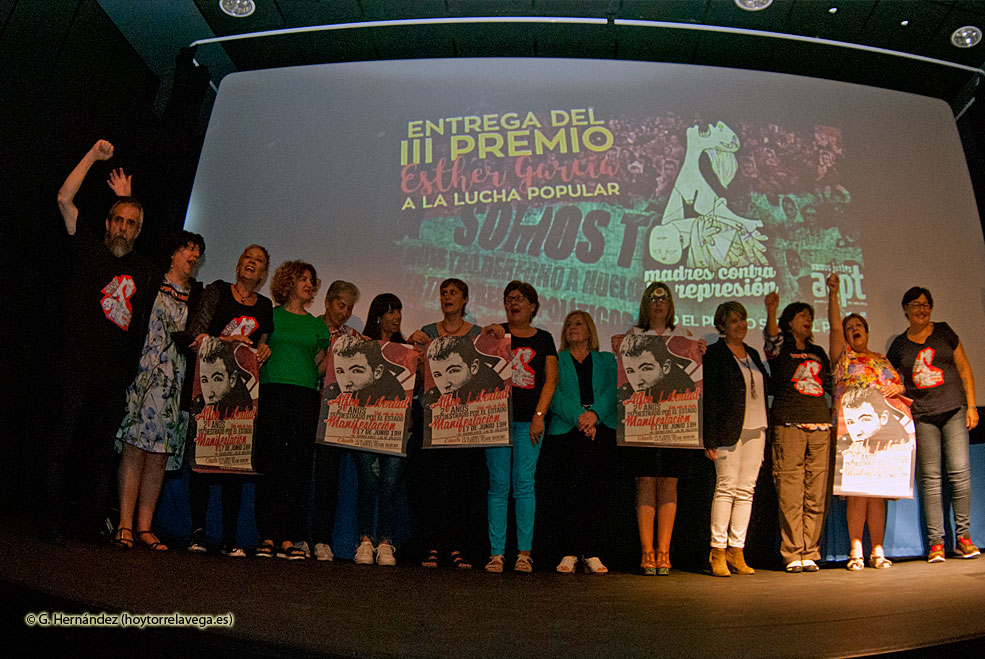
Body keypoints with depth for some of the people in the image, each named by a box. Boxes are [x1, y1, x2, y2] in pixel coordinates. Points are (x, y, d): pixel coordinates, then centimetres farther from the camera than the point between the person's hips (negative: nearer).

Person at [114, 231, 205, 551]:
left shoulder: (199, 295, 18)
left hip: (176, 383, 4)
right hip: (145, 376, -3)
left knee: (160, 454, 2)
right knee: (135, 448, -7)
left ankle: (144, 527, 7)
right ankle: (124, 525, -2)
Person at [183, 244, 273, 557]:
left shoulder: (265, 306, 17)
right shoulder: (218, 291, 8)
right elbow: (195, 332, 0)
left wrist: (262, 350, -4)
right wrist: (227, 341, -15)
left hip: (243, 389, 2)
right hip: (210, 382, -2)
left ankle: (230, 537, 2)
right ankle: (197, 531, 5)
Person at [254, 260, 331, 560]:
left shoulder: (316, 325, 19)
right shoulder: (270, 315, 13)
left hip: (306, 395, 2)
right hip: (272, 391, -2)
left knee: (300, 466, -3)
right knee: (270, 463, -5)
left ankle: (289, 539, 0)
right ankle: (267, 537, 1)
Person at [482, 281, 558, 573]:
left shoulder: (543, 339, 12)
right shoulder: (497, 332, 11)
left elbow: (551, 379, 6)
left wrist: (539, 415, -4)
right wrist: (486, 333, -15)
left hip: (529, 420, 0)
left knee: (524, 483, -3)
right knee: (498, 484, -1)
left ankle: (524, 552, 4)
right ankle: (497, 552, 5)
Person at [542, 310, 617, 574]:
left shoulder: (607, 360, 20)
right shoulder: (556, 361, 16)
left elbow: (612, 392, 6)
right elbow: (555, 395, 2)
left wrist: (595, 413, -13)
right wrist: (578, 418, -13)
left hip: (602, 431, 1)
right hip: (566, 432, -1)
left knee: (599, 490, -5)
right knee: (569, 491, -8)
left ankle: (592, 554, 3)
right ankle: (570, 553, 0)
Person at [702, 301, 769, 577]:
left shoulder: (752, 354, 19)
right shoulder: (714, 354, -2)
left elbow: (767, 387, 25)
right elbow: (709, 397, -7)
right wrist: (710, 438, -12)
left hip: (755, 430, 6)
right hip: (729, 430, -6)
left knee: (745, 491, 5)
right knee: (726, 488, -8)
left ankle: (736, 552, 11)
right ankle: (718, 552, -1)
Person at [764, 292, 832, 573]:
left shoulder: (818, 352, 24)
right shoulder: (780, 346, 9)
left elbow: (831, 385, 29)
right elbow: (771, 335, -14)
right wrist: (771, 312, -32)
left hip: (820, 424, 5)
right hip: (788, 425, -5)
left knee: (816, 493, 2)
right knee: (790, 494, -7)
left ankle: (810, 553, 9)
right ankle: (792, 555, -1)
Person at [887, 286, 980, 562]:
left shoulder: (943, 332, 9)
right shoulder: (899, 344, 11)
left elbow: (964, 368, 9)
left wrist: (971, 405, 3)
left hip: (953, 409, 0)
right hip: (921, 416, 0)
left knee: (960, 471, -8)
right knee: (930, 477, -2)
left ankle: (963, 536, 4)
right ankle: (935, 541, 3)